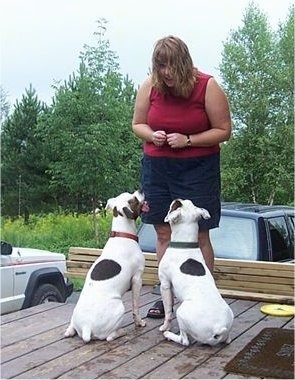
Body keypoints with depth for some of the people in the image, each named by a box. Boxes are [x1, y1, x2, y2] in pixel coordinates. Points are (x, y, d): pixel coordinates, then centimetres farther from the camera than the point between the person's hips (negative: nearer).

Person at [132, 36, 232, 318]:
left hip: (197, 168, -3)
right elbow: (137, 124, 9)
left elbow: (223, 131, -8)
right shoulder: (149, 86, -2)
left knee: (198, 234, -1)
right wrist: (151, 135, -13)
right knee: (163, 232, 8)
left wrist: (188, 140, -20)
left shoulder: (207, 87, -12)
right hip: (157, 167, 4)